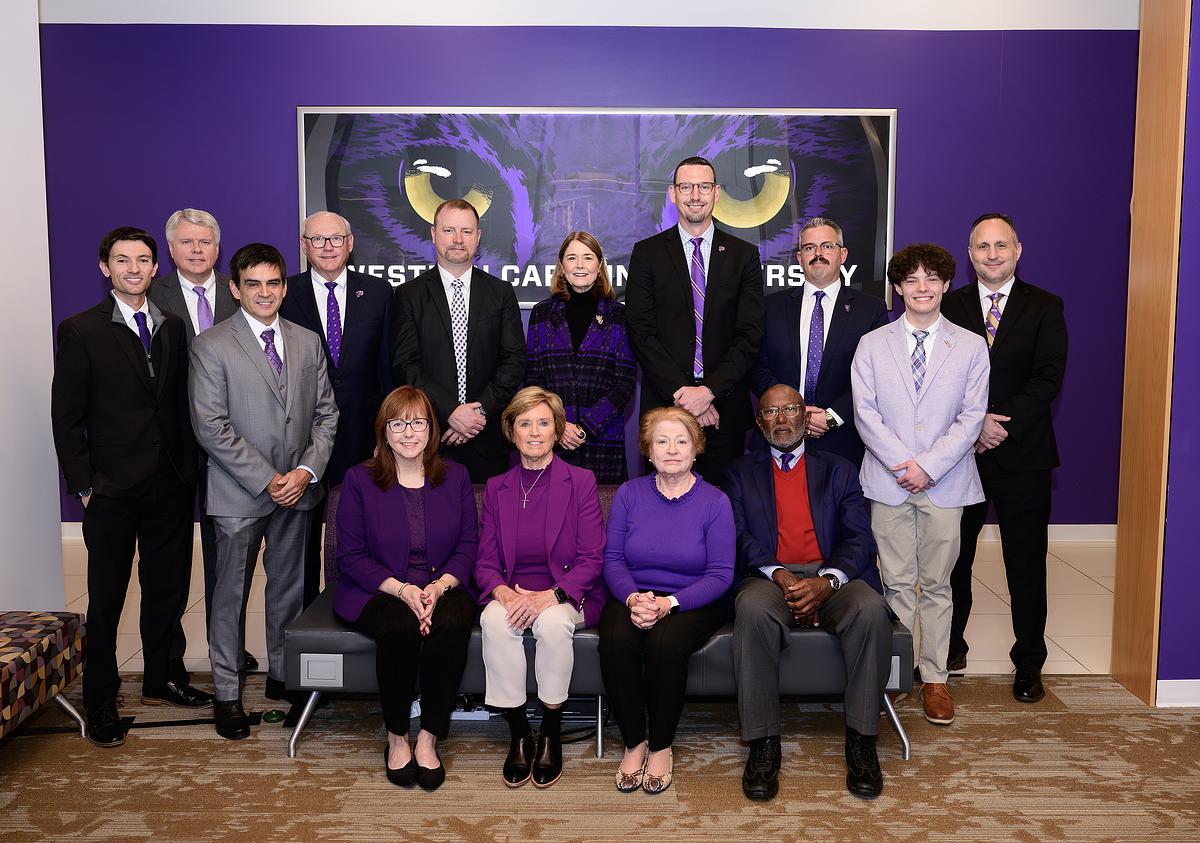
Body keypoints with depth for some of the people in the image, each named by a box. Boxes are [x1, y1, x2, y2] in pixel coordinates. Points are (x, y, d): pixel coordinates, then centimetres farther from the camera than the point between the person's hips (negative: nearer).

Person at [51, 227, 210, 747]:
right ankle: (101, 703, 21)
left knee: (168, 589, 15)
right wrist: (83, 485, -8)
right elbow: (66, 417, -5)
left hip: (171, 488, 4)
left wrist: (188, 471, 4)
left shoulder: (172, 328, 9)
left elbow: (181, 405, 10)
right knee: (106, 600, 7)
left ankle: (162, 679, 33)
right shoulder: (81, 331, -4)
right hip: (112, 492, -4)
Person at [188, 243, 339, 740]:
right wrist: (266, 479, -14)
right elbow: (210, 426, -12)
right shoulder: (211, 346, -6)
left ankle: (282, 675, 29)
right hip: (239, 493, -4)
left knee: (289, 586, 13)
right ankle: (227, 693, 18)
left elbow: (326, 412, 8)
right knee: (231, 593, 5)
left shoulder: (307, 343, 8)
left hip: (297, 490, 4)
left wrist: (307, 470, -7)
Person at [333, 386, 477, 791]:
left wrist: (439, 587, -16)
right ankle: (396, 737, -13)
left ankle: (429, 738, -18)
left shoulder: (455, 477, 9)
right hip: (376, 591, -1)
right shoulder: (359, 480, 3)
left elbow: (467, 548, 5)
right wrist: (402, 590, -16)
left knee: (454, 622, -32)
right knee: (399, 626, -34)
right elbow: (351, 556, -1)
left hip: (442, 587, 2)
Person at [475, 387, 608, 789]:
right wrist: (503, 592, -15)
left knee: (553, 622, -35)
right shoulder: (496, 488, 11)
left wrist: (549, 596, -20)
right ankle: (519, 734, -15)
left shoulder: (581, 481, 1)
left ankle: (551, 733, -13)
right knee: (495, 620, -31)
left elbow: (591, 559, -5)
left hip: (567, 594, -2)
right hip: (511, 593, 2)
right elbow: (485, 561, 8)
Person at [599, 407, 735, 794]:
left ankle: (661, 746, -9)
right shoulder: (629, 493, 4)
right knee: (615, 641, -30)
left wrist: (669, 603, -21)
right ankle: (634, 743, -9)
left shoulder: (714, 501, -3)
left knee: (665, 643, -33)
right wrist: (633, 598, -18)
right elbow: (612, 558, 2)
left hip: (692, 601, -2)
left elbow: (720, 574, -7)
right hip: (633, 597, 2)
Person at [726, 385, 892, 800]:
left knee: (871, 609, -33)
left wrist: (827, 581, -15)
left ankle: (861, 741, -21)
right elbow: (739, 537, 3)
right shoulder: (742, 473, 18)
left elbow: (860, 538, 6)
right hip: (770, 578, -1)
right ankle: (763, 744, -28)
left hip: (831, 578, 1)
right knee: (752, 609, -36)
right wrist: (779, 576, -16)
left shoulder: (839, 470, 19)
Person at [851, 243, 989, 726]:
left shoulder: (970, 346, 5)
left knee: (937, 585, 7)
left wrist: (928, 465, -12)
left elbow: (971, 416, -2)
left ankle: (935, 678, 16)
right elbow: (865, 411, -2)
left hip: (945, 481, 0)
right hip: (889, 481, 0)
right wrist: (901, 462, -12)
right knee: (897, 584, 5)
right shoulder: (872, 345, 5)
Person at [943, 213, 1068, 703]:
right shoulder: (949, 306, 6)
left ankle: (1029, 663, 19)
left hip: (1022, 455, -1)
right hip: (959, 453, 1)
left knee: (1026, 565, 5)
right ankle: (950, 648, 27)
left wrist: (1003, 425, -17)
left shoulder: (1044, 307, 3)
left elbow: (1048, 378, -7)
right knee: (953, 559, 10)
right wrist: (974, 423, -15)